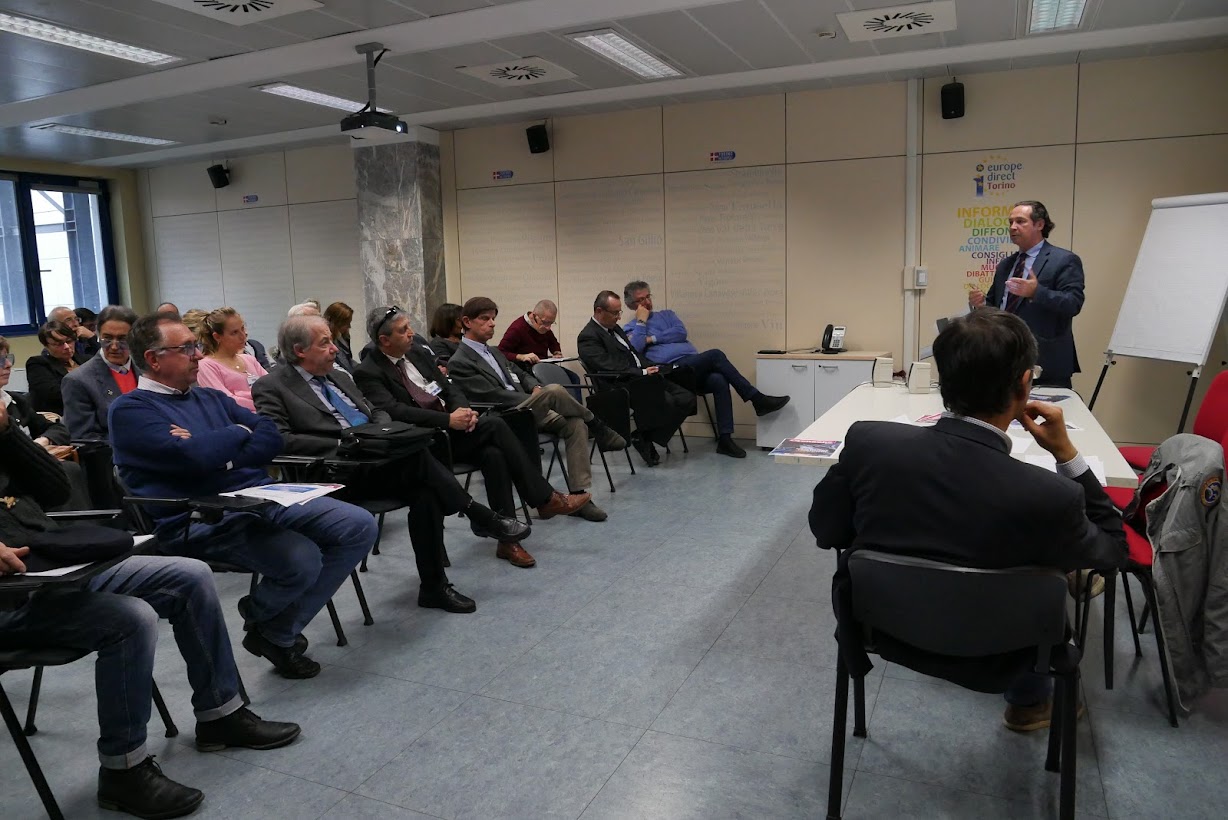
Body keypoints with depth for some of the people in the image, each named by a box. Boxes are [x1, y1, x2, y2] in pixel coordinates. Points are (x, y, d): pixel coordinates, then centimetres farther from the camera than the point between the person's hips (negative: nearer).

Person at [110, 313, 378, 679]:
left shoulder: (210, 397, 20)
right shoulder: (130, 409, -2)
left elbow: (271, 437, 9)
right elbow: (193, 457, -19)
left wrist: (214, 450, -8)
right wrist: (239, 433, 1)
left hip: (262, 495, 8)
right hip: (203, 520, -7)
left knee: (360, 526, -7)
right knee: (302, 560, -30)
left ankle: (279, 632, 4)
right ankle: (260, 617, 8)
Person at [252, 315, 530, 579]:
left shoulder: (339, 376, 22)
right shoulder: (270, 388, 2)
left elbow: (377, 412, 26)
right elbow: (280, 440, -11)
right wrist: (342, 444, -16)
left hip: (380, 461, 6)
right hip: (340, 472, -6)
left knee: (425, 492, -24)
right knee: (414, 454, -30)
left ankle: (434, 586, -16)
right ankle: (479, 516, -17)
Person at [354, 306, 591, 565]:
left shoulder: (417, 354, 14)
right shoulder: (368, 373, -7)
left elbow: (450, 389, 15)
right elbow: (394, 411, -22)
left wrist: (463, 410, -8)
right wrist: (449, 420, -26)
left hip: (449, 428, 6)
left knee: (492, 453, -25)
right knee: (494, 425, -25)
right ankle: (545, 498, -16)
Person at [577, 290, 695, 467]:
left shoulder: (614, 328, 21)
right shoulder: (588, 337, -8)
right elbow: (609, 367, -19)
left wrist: (652, 367, 6)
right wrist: (642, 372, -19)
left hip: (643, 379, 10)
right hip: (622, 387, -10)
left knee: (687, 398, -5)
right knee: (668, 402, -28)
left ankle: (646, 438, 3)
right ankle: (642, 438, -3)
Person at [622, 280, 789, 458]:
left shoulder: (666, 315, 28)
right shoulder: (630, 328, 16)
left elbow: (681, 332, 6)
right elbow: (635, 349, -8)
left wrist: (652, 338, 1)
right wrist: (642, 321, -1)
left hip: (695, 369, 5)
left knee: (719, 381, -29)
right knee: (715, 355, -27)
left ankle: (725, 439, -27)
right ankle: (757, 399, -22)